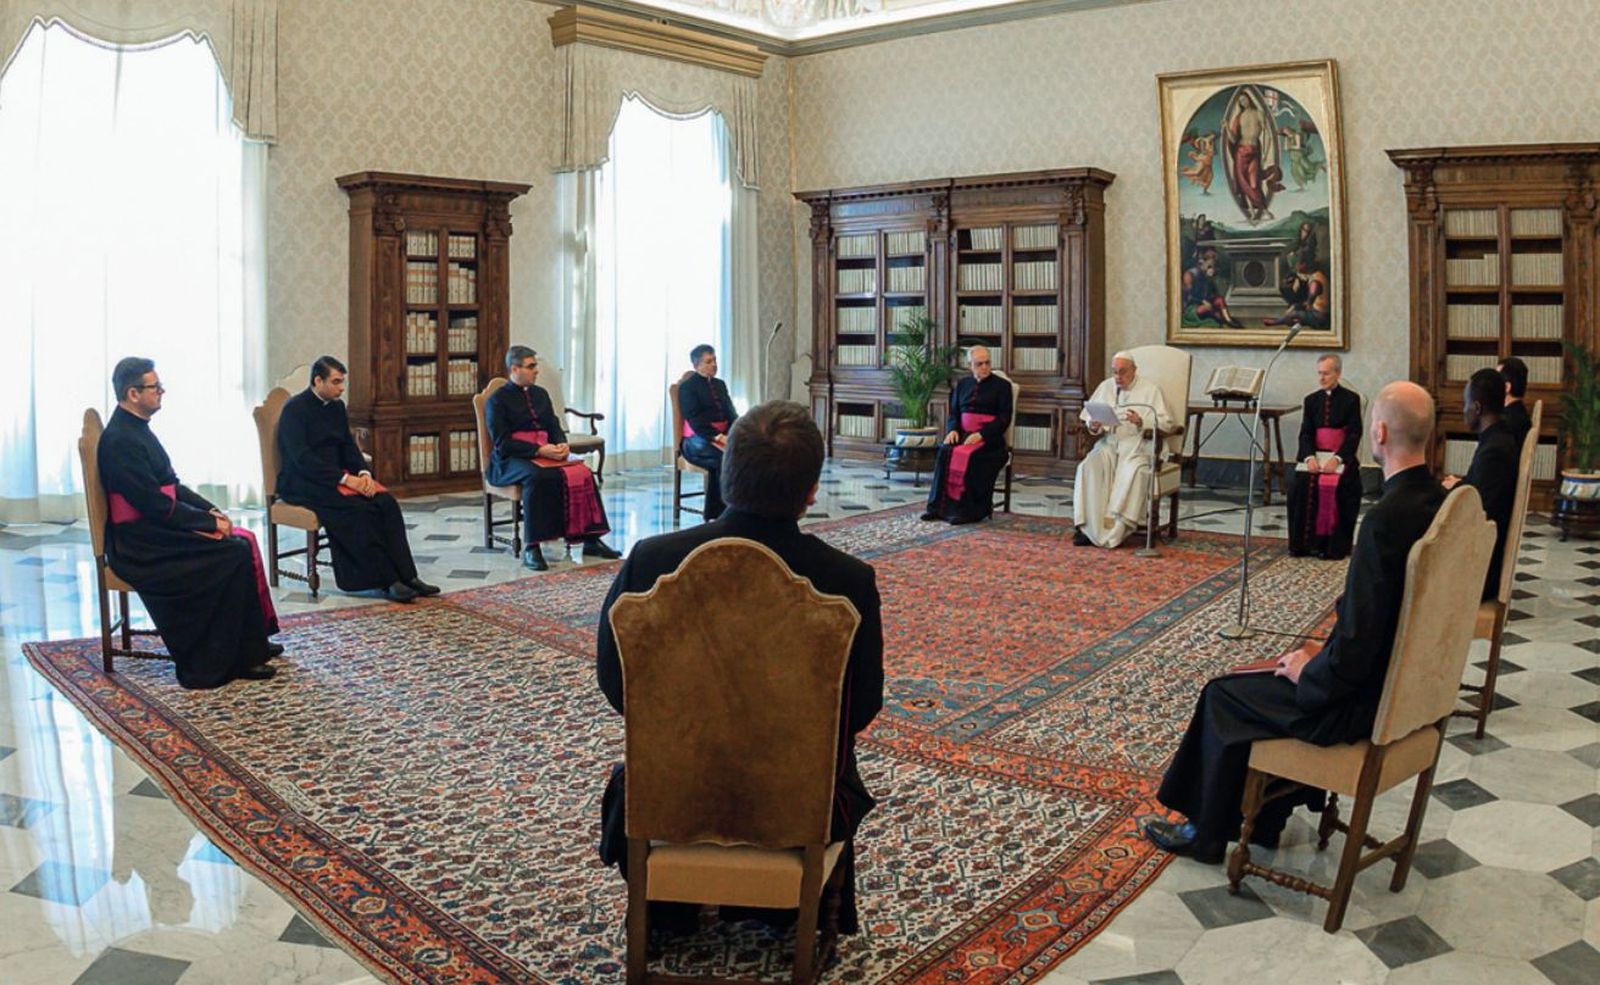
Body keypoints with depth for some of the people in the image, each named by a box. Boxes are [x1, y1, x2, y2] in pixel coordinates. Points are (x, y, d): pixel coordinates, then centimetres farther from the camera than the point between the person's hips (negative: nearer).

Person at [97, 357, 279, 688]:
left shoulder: (136, 429, 12)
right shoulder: (121, 441, -19)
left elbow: (171, 485, 16)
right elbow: (156, 506, -22)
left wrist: (211, 511, 3)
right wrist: (209, 521, -15)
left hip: (156, 528, 10)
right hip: (139, 543, -10)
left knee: (243, 540, 0)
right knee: (235, 554, -18)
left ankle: (251, 642, 6)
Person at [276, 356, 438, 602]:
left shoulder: (337, 407, 13)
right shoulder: (295, 409, -10)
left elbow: (349, 447, 13)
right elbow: (302, 458, -19)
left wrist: (364, 473, -8)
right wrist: (344, 478, -25)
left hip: (337, 476, 7)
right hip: (302, 483, -7)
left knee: (386, 503, -18)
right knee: (358, 509, -31)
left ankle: (406, 575, -21)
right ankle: (386, 581, -26)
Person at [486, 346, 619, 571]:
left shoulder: (540, 394, 19)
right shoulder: (497, 400, -1)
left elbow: (554, 427, 17)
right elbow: (502, 443, -11)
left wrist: (562, 444, -8)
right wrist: (539, 450, -22)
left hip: (545, 454, 6)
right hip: (510, 460, -5)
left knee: (582, 473, -22)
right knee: (538, 477, -38)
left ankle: (591, 540, -19)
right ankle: (531, 549, -36)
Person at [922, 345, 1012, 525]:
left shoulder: (1002, 385, 4)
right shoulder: (963, 384, 18)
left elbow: (1004, 418, -5)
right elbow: (953, 413, 18)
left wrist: (980, 435, -18)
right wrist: (952, 430, -6)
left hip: (989, 438, -4)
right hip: (963, 434, 4)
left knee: (969, 456, -33)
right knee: (944, 452, -27)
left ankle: (969, 510, -30)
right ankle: (939, 506, -25)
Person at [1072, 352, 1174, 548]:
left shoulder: (1150, 389, 6)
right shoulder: (1105, 386, 18)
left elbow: (1166, 423, -2)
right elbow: (1089, 418, 16)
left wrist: (1142, 422, -21)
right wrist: (1094, 426, -9)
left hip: (1137, 445, -3)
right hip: (1109, 443, 3)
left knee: (1132, 473, -36)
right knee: (1088, 468, -28)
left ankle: (1116, 531, -32)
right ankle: (1089, 527, -29)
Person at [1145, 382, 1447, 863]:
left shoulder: (1385, 520, -29)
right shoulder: (1439, 502, -1)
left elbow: (1352, 657, -28)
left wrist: (1307, 671, -10)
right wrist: (1326, 650, 11)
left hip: (1364, 703, -9)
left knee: (1224, 696, 8)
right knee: (1282, 678, 26)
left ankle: (1207, 833, 26)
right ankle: (1259, 819, 34)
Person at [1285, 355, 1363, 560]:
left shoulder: (1351, 399, 2)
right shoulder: (1311, 400, 13)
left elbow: (1354, 434, -5)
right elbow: (1305, 433, 5)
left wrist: (1337, 459, -20)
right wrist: (1309, 457, -14)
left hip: (1341, 456, -3)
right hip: (1315, 455, 3)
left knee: (1337, 485, -29)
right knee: (1301, 483, -23)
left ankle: (1334, 545, -16)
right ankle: (1303, 542, -11)